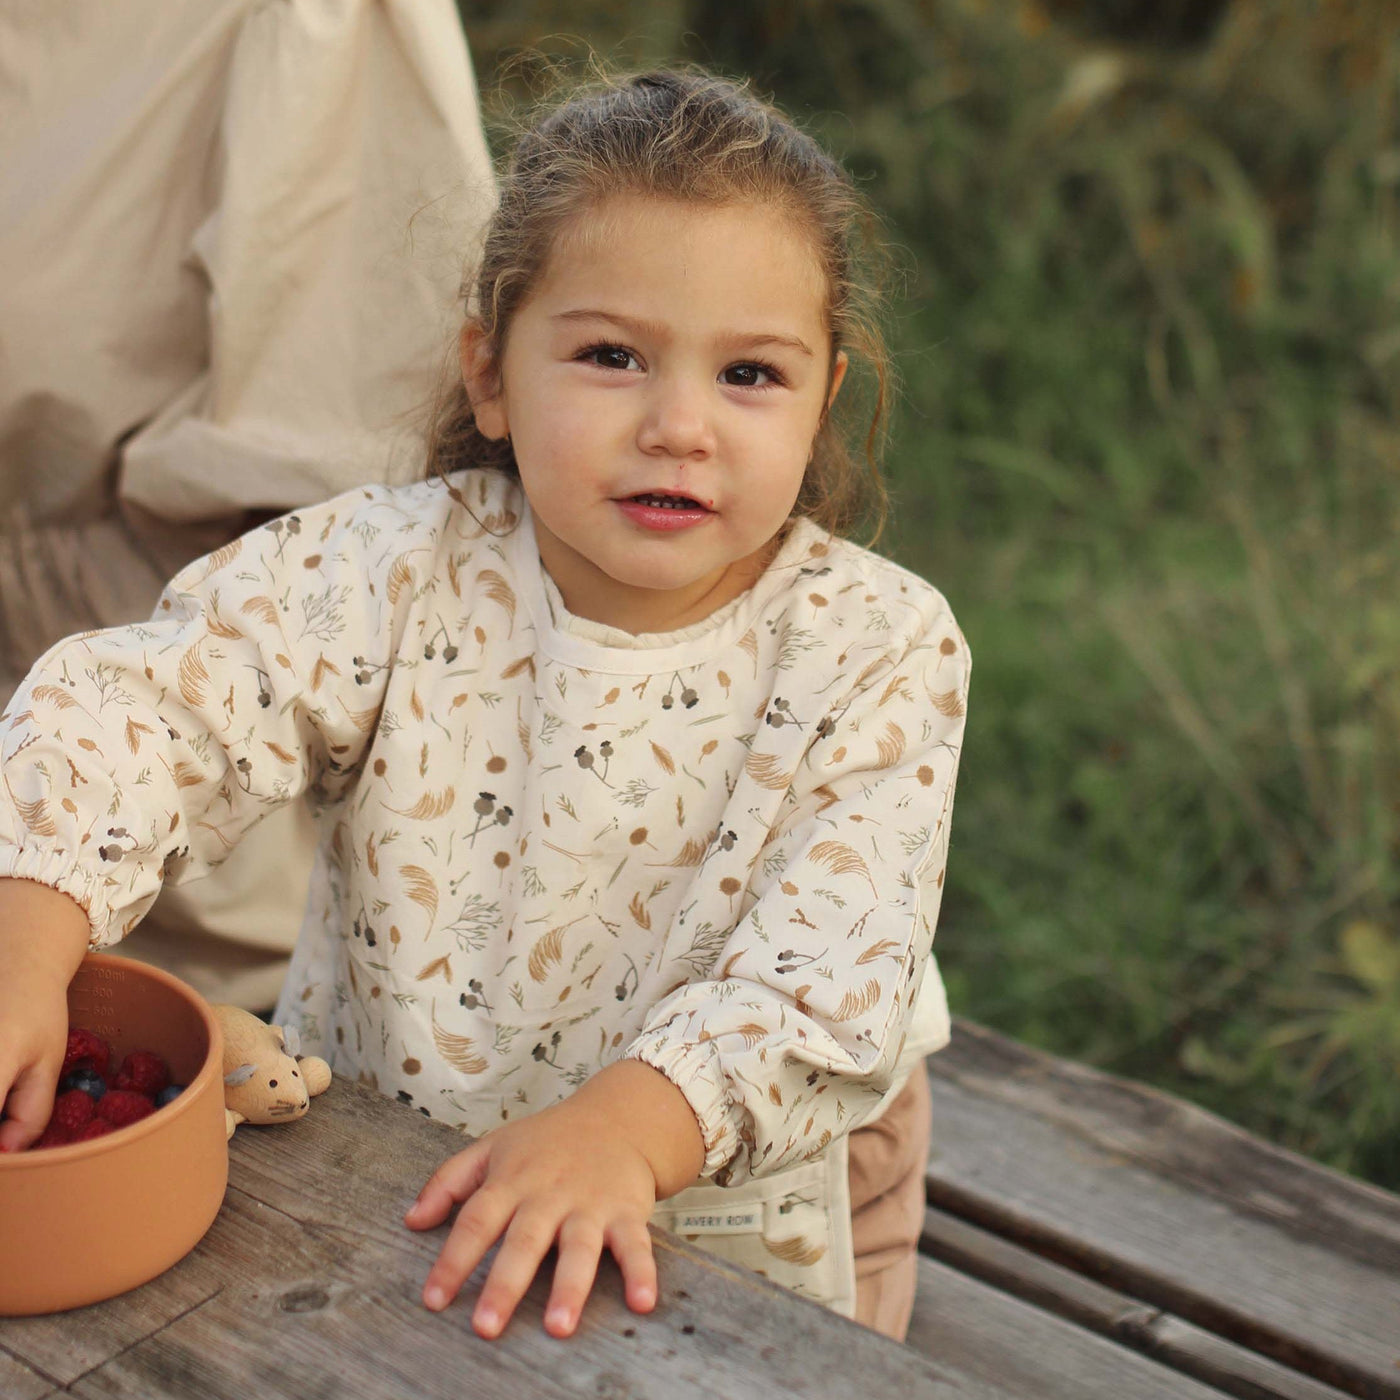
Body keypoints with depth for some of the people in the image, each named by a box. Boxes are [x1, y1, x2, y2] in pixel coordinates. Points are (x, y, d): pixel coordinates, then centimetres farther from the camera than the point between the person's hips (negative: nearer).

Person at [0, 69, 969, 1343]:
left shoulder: (878, 651, -13)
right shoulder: (394, 574, -11)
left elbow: (836, 975, -21)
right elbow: (149, 706, -16)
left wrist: (627, 1124, -38)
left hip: (711, 1232, -1)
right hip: (370, 1200, 1)